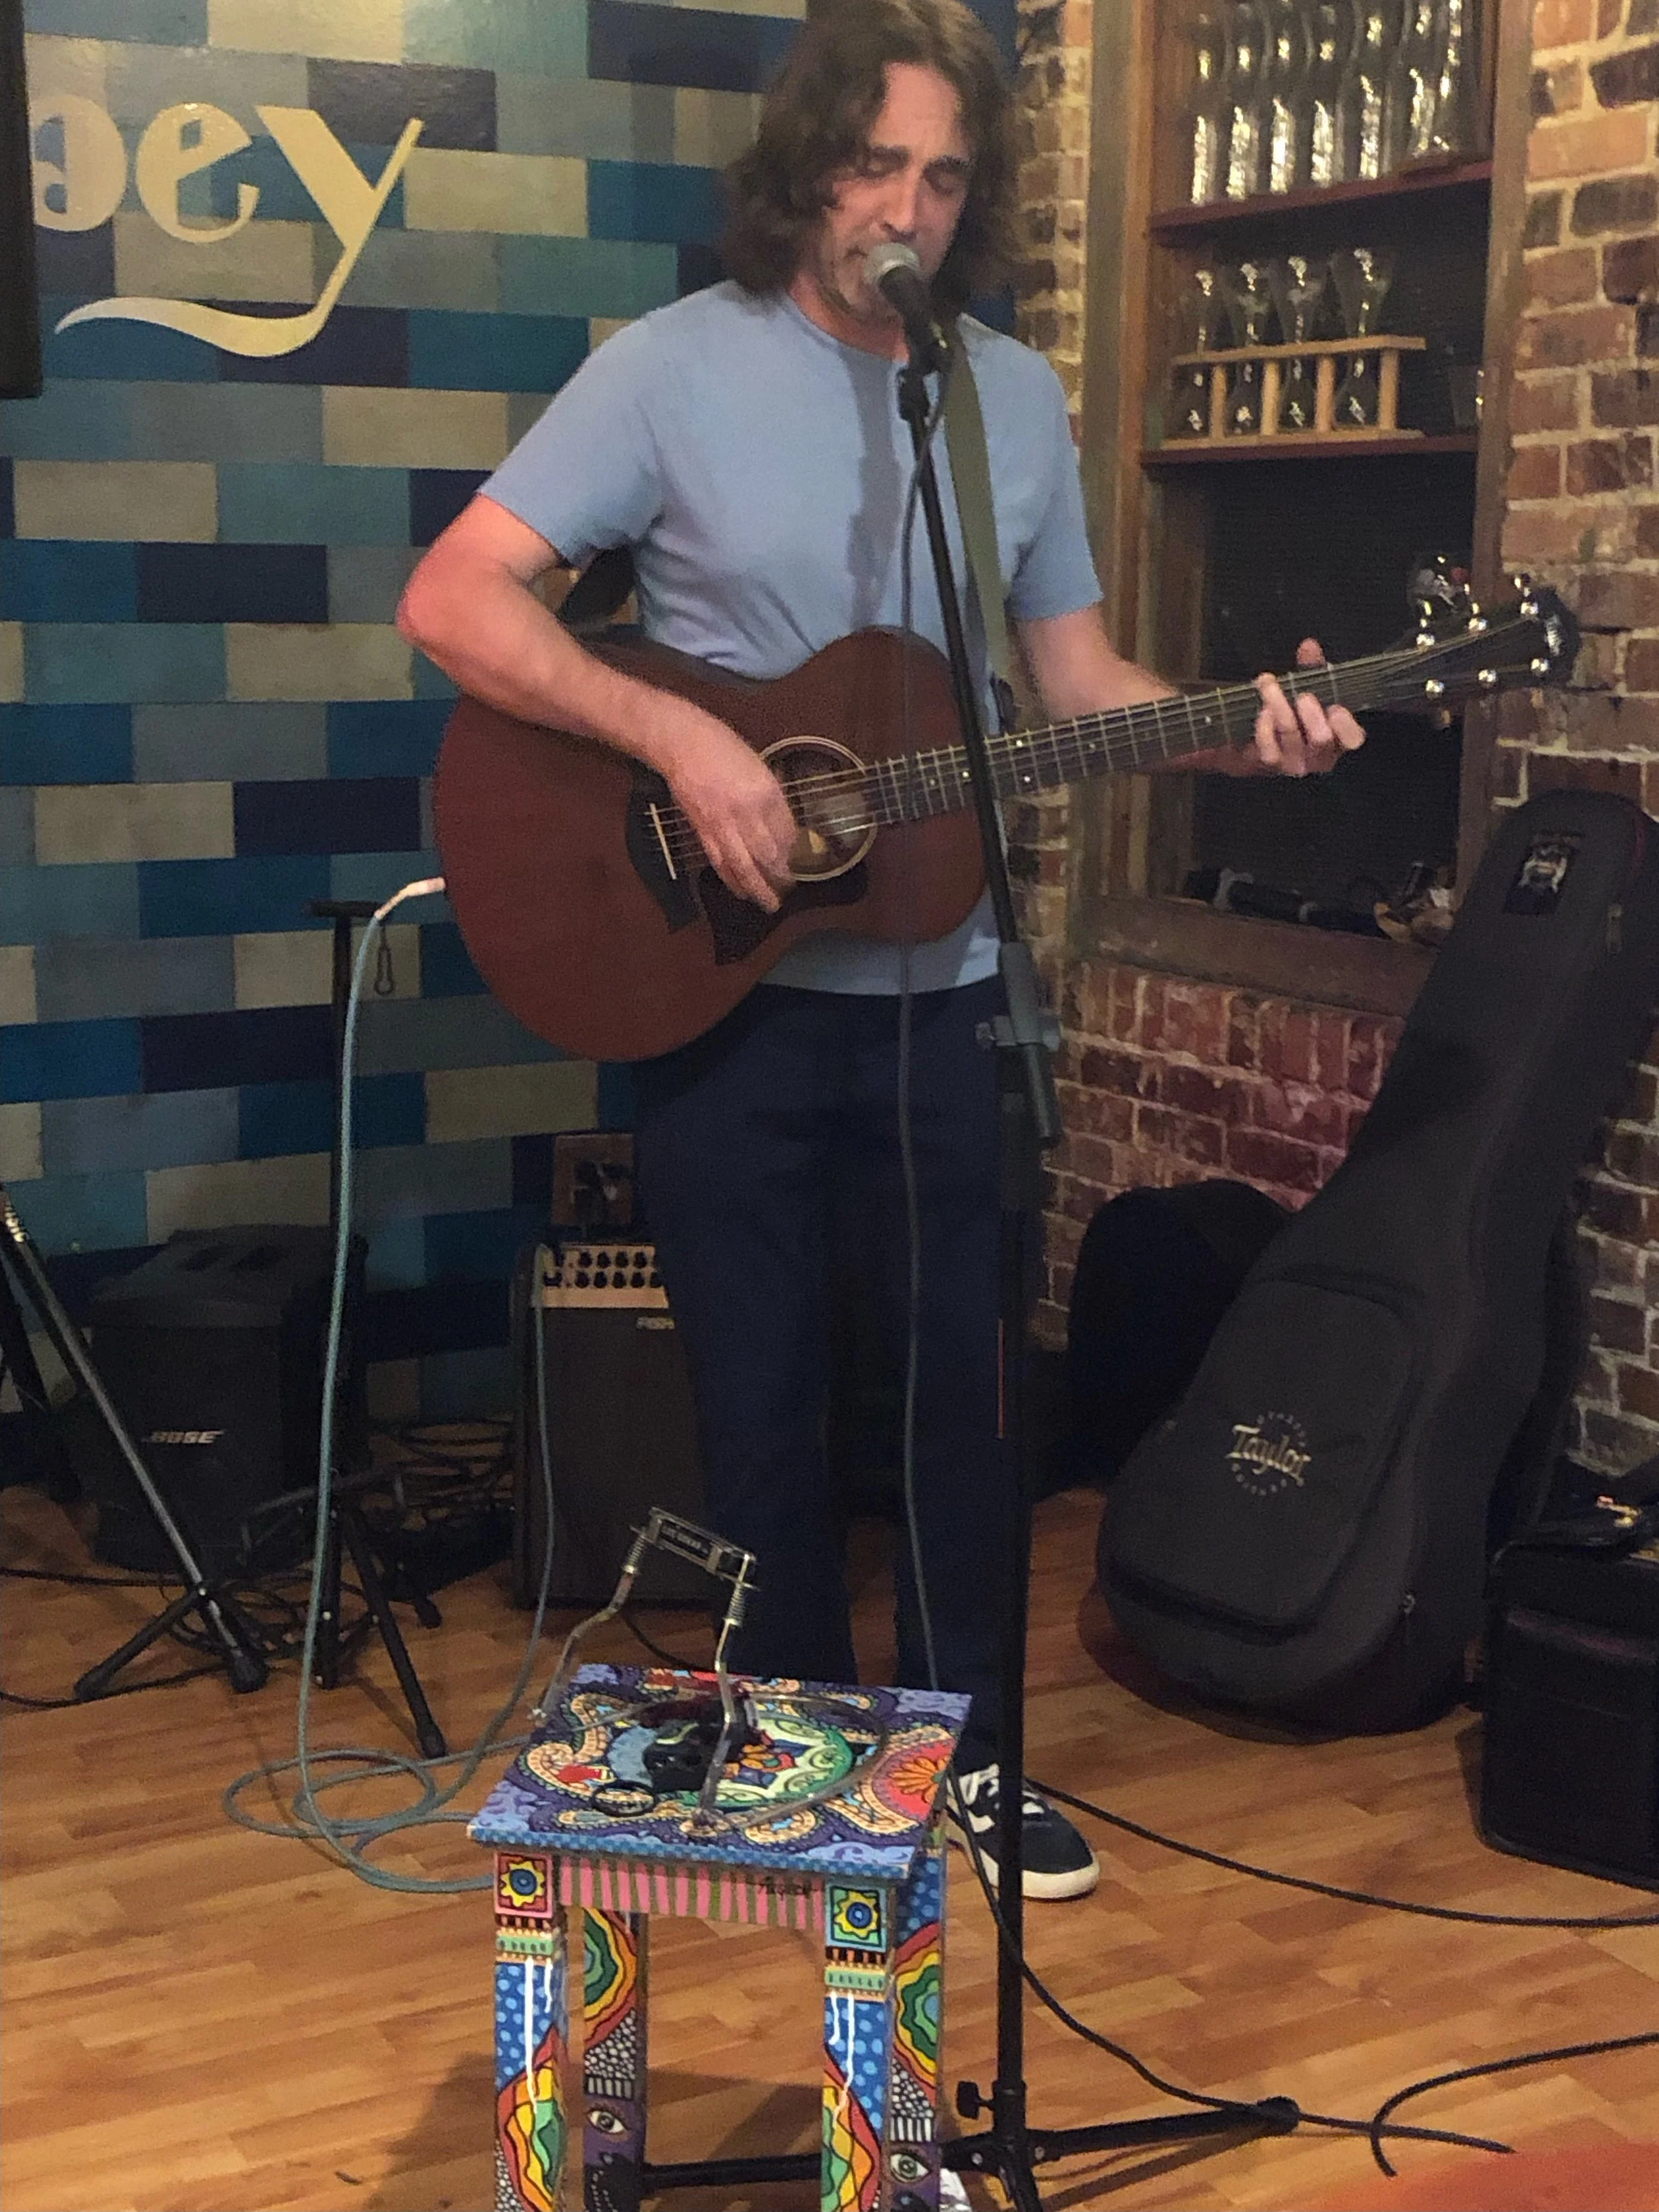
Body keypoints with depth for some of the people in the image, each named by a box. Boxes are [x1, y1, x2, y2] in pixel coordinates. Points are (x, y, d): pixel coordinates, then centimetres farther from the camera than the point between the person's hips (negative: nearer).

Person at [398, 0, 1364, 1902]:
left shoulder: (1021, 397, 6)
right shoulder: (673, 368, -8)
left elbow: (1076, 675, 11)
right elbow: (452, 602, -14)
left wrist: (1236, 735, -8)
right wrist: (678, 735, -25)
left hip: (941, 986, 4)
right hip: (726, 989, -3)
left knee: (967, 1381, 11)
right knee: (762, 1404, 8)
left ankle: (961, 1747, 29)